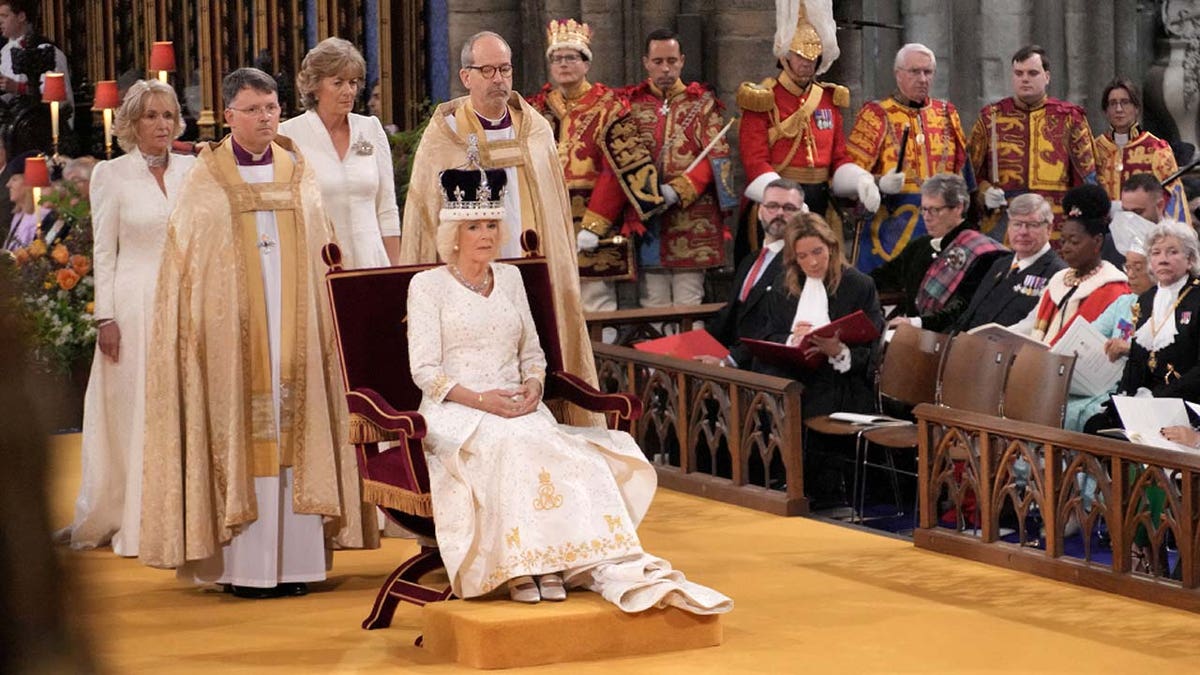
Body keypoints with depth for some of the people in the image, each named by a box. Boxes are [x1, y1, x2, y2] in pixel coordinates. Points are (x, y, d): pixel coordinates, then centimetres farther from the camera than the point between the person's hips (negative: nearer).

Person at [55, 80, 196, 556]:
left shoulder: (191, 171, 8)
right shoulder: (111, 175, -1)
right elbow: (103, 252, -1)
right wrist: (105, 316, -7)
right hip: (134, 303, -3)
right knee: (134, 411, 1)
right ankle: (132, 523, 9)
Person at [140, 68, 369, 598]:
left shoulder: (298, 174, 11)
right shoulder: (206, 181, 3)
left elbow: (320, 256, 13)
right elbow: (185, 262, 2)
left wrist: (321, 317, 5)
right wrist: (200, 327, -7)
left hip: (294, 327, 3)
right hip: (232, 327, -3)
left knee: (294, 431, 0)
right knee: (239, 432, -5)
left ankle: (294, 559, 3)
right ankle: (244, 565, -3)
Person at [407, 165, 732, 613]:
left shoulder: (509, 278, 19)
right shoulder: (428, 285, 3)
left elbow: (533, 352, 21)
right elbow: (425, 371, -4)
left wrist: (533, 384, -4)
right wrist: (481, 399, -19)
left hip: (517, 408, 4)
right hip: (455, 413, -4)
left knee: (574, 454, -26)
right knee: (509, 443, -37)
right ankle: (523, 564, -39)